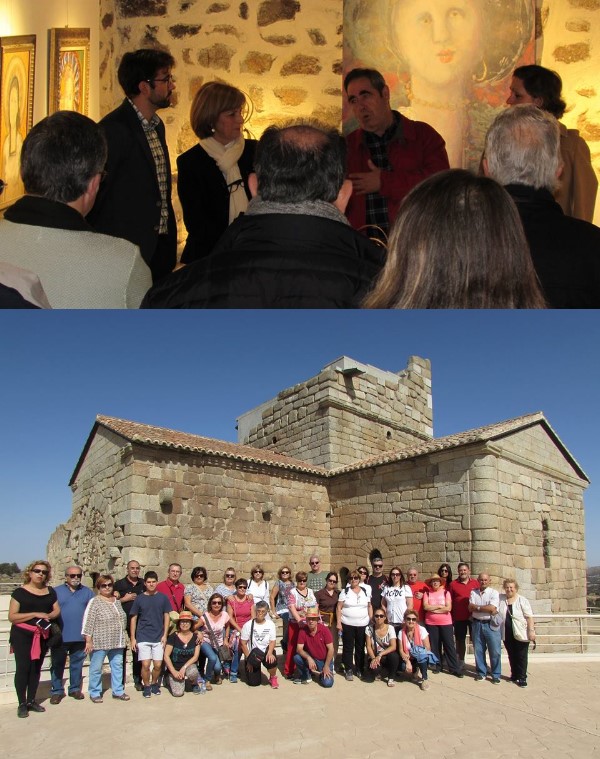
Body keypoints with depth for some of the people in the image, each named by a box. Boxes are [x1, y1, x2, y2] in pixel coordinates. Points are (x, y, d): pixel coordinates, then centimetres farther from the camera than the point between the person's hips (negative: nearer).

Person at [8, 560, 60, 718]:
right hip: (22, 635, -4)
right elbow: (12, 616, -11)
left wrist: (49, 616, -11)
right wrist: (35, 614, -18)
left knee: (36, 667, 11)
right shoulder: (20, 592, -6)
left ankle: (31, 701, 22)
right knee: (23, 667, -6)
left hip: (42, 635, 5)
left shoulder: (50, 592, 8)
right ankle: (22, 704, 4)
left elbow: (57, 610, 12)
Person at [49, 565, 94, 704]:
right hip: (60, 636, -1)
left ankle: (75, 689, 24)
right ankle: (57, 691, 18)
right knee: (57, 665, 6)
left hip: (80, 637, 1)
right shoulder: (56, 592, 2)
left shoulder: (88, 592, 6)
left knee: (77, 664, 11)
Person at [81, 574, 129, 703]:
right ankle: (95, 693, 17)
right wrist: (88, 641, -15)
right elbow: (87, 622, -11)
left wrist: (123, 637, 19)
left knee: (117, 666, 10)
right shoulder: (94, 602, -8)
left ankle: (118, 691, 20)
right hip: (99, 642, -6)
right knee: (96, 668, 4)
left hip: (116, 642, 6)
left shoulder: (117, 601, 11)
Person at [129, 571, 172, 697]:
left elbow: (166, 616, 6)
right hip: (143, 637, -1)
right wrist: (132, 638, 0)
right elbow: (133, 618, 4)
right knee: (145, 664, -5)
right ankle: (146, 686, 17)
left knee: (158, 665, 1)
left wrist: (165, 635, -1)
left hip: (159, 638, 1)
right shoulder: (139, 599, -1)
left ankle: (154, 683, 27)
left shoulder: (163, 597, 1)